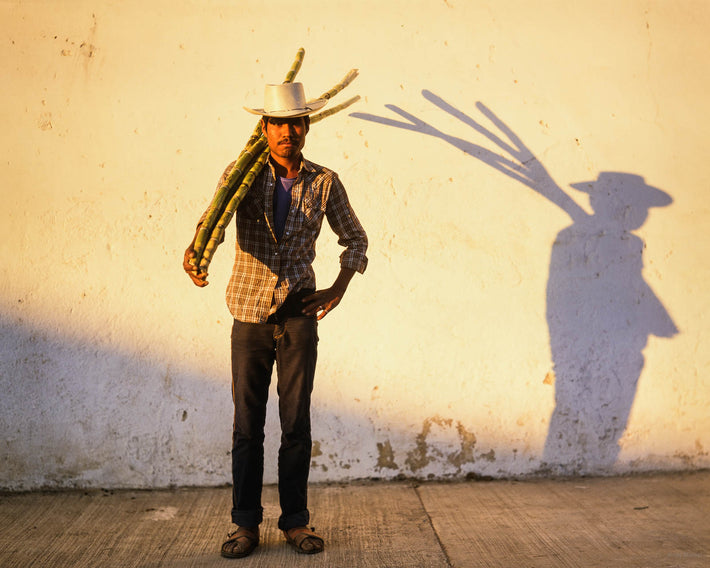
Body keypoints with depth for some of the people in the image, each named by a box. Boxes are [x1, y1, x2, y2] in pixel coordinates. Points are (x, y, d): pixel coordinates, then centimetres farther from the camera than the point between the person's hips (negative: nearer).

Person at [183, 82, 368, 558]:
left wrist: (337, 291, 3)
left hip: (299, 312, 0)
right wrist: (194, 252, -35)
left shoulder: (324, 182, 3)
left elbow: (355, 238, 14)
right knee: (247, 424, 3)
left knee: (297, 421, 3)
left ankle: (296, 521, 16)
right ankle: (246, 524, 14)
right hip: (250, 312, 0)